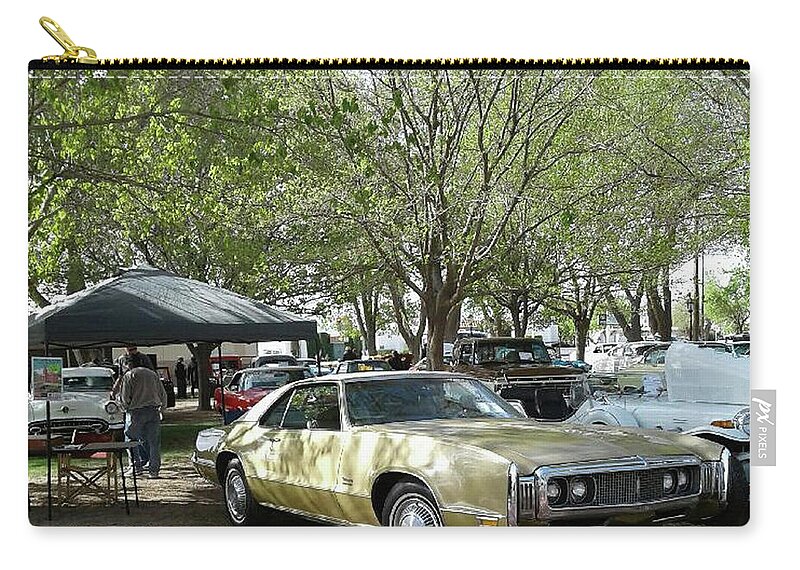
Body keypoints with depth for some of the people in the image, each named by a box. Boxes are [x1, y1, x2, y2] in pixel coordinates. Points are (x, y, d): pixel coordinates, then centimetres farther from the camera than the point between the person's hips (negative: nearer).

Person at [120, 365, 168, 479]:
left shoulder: (128, 376, 1)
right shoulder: (153, 374, 16)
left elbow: (124, 396, -5)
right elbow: (163, 394, 16)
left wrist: (126, 408, 12)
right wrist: (161, 407, 25)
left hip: (136, 412, -4)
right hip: (154, 411, 4)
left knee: (131, 439, 10)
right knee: (154, 442, 5)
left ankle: (137, 466, 6)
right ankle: (154, 470, 5)